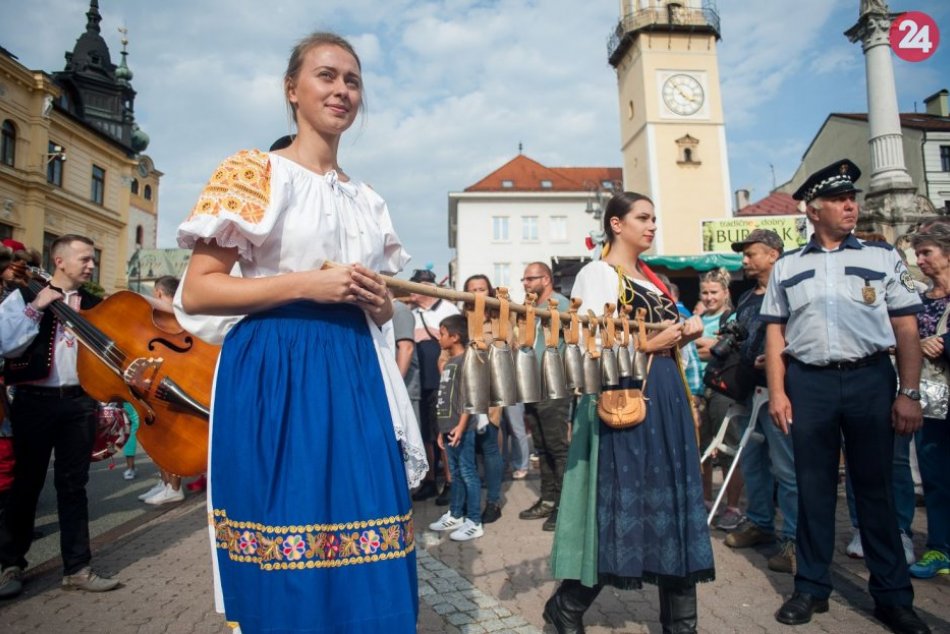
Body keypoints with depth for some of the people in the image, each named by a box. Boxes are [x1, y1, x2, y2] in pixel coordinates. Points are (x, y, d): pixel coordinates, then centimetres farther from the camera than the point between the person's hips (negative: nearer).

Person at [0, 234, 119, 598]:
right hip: (34, 401, -3)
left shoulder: (93, 304, 10)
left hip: (79, 403, 3)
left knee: (73, 485, 7)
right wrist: (36, 308, -14)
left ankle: (77, 568, 14)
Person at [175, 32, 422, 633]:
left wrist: (378, 300, -2)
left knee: (368, 569, 7)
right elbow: (196, 293, -7)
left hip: (358, 377, 5)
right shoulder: (255, 173, 0)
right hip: (276, 377, -5)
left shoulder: (367, 198, 16)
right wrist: (306, 283, -15)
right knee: (284, 566, 3)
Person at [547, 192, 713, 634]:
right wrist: (649, 343, -15)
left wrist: (685, 334, 5)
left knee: (674, 501, 9)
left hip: (667, 395, 8)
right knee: (622, 505, -3)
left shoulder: (652, 278, 19)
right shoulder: (596, 274, -5)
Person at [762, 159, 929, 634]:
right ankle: (812, 587, 20)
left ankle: (893, 595, 21)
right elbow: (775, 333, 6)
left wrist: (909, 393, -4)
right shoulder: (787, 268, 8)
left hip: (871, 379, 0)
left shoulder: (882, 258, 7)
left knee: (876, 487, 7)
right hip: (808, 383, 1)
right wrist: (777, 392, -2)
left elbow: (906, 329, 3)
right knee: (813, 488, 8)